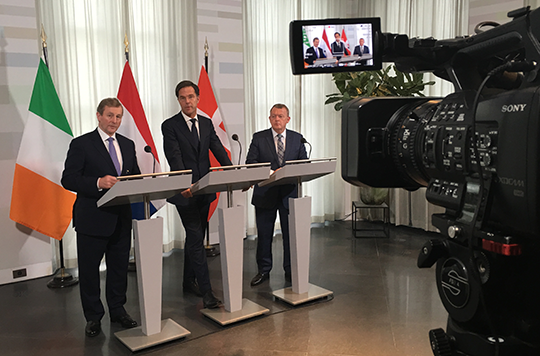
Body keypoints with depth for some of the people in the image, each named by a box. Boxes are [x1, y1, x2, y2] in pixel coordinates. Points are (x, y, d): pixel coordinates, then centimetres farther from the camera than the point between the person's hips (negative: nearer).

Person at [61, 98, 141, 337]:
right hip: (93, 219, -4)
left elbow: (135, 176, 15)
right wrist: (98, 182, -27)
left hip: (121, 218, 5)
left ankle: (118, 311, 30)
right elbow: (68, 180, -12)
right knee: (89, 269, 6)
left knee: (119, 267, 14)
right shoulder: (81, 144, -5)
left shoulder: (128, 145, 12)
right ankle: (93, 317, 22)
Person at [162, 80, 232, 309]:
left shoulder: (207, 124, 10)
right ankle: (206, 292, -5)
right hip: (185, 191, -6)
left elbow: (219, 151, 1)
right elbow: (174, 158, -17)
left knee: (195, 238, 16)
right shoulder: (170, 126, -6)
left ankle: (189, 282, 30)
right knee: (196, 239, -8)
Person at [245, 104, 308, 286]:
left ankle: (290, 271, 21)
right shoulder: (259, 138, 3)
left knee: (291, 234, 7)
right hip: (265, 194, -1)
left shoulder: (297, 139, 7)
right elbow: (250, 162, -4)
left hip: (289, 192, 1)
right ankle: (264, 270, 21)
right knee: (264, 235, 7)